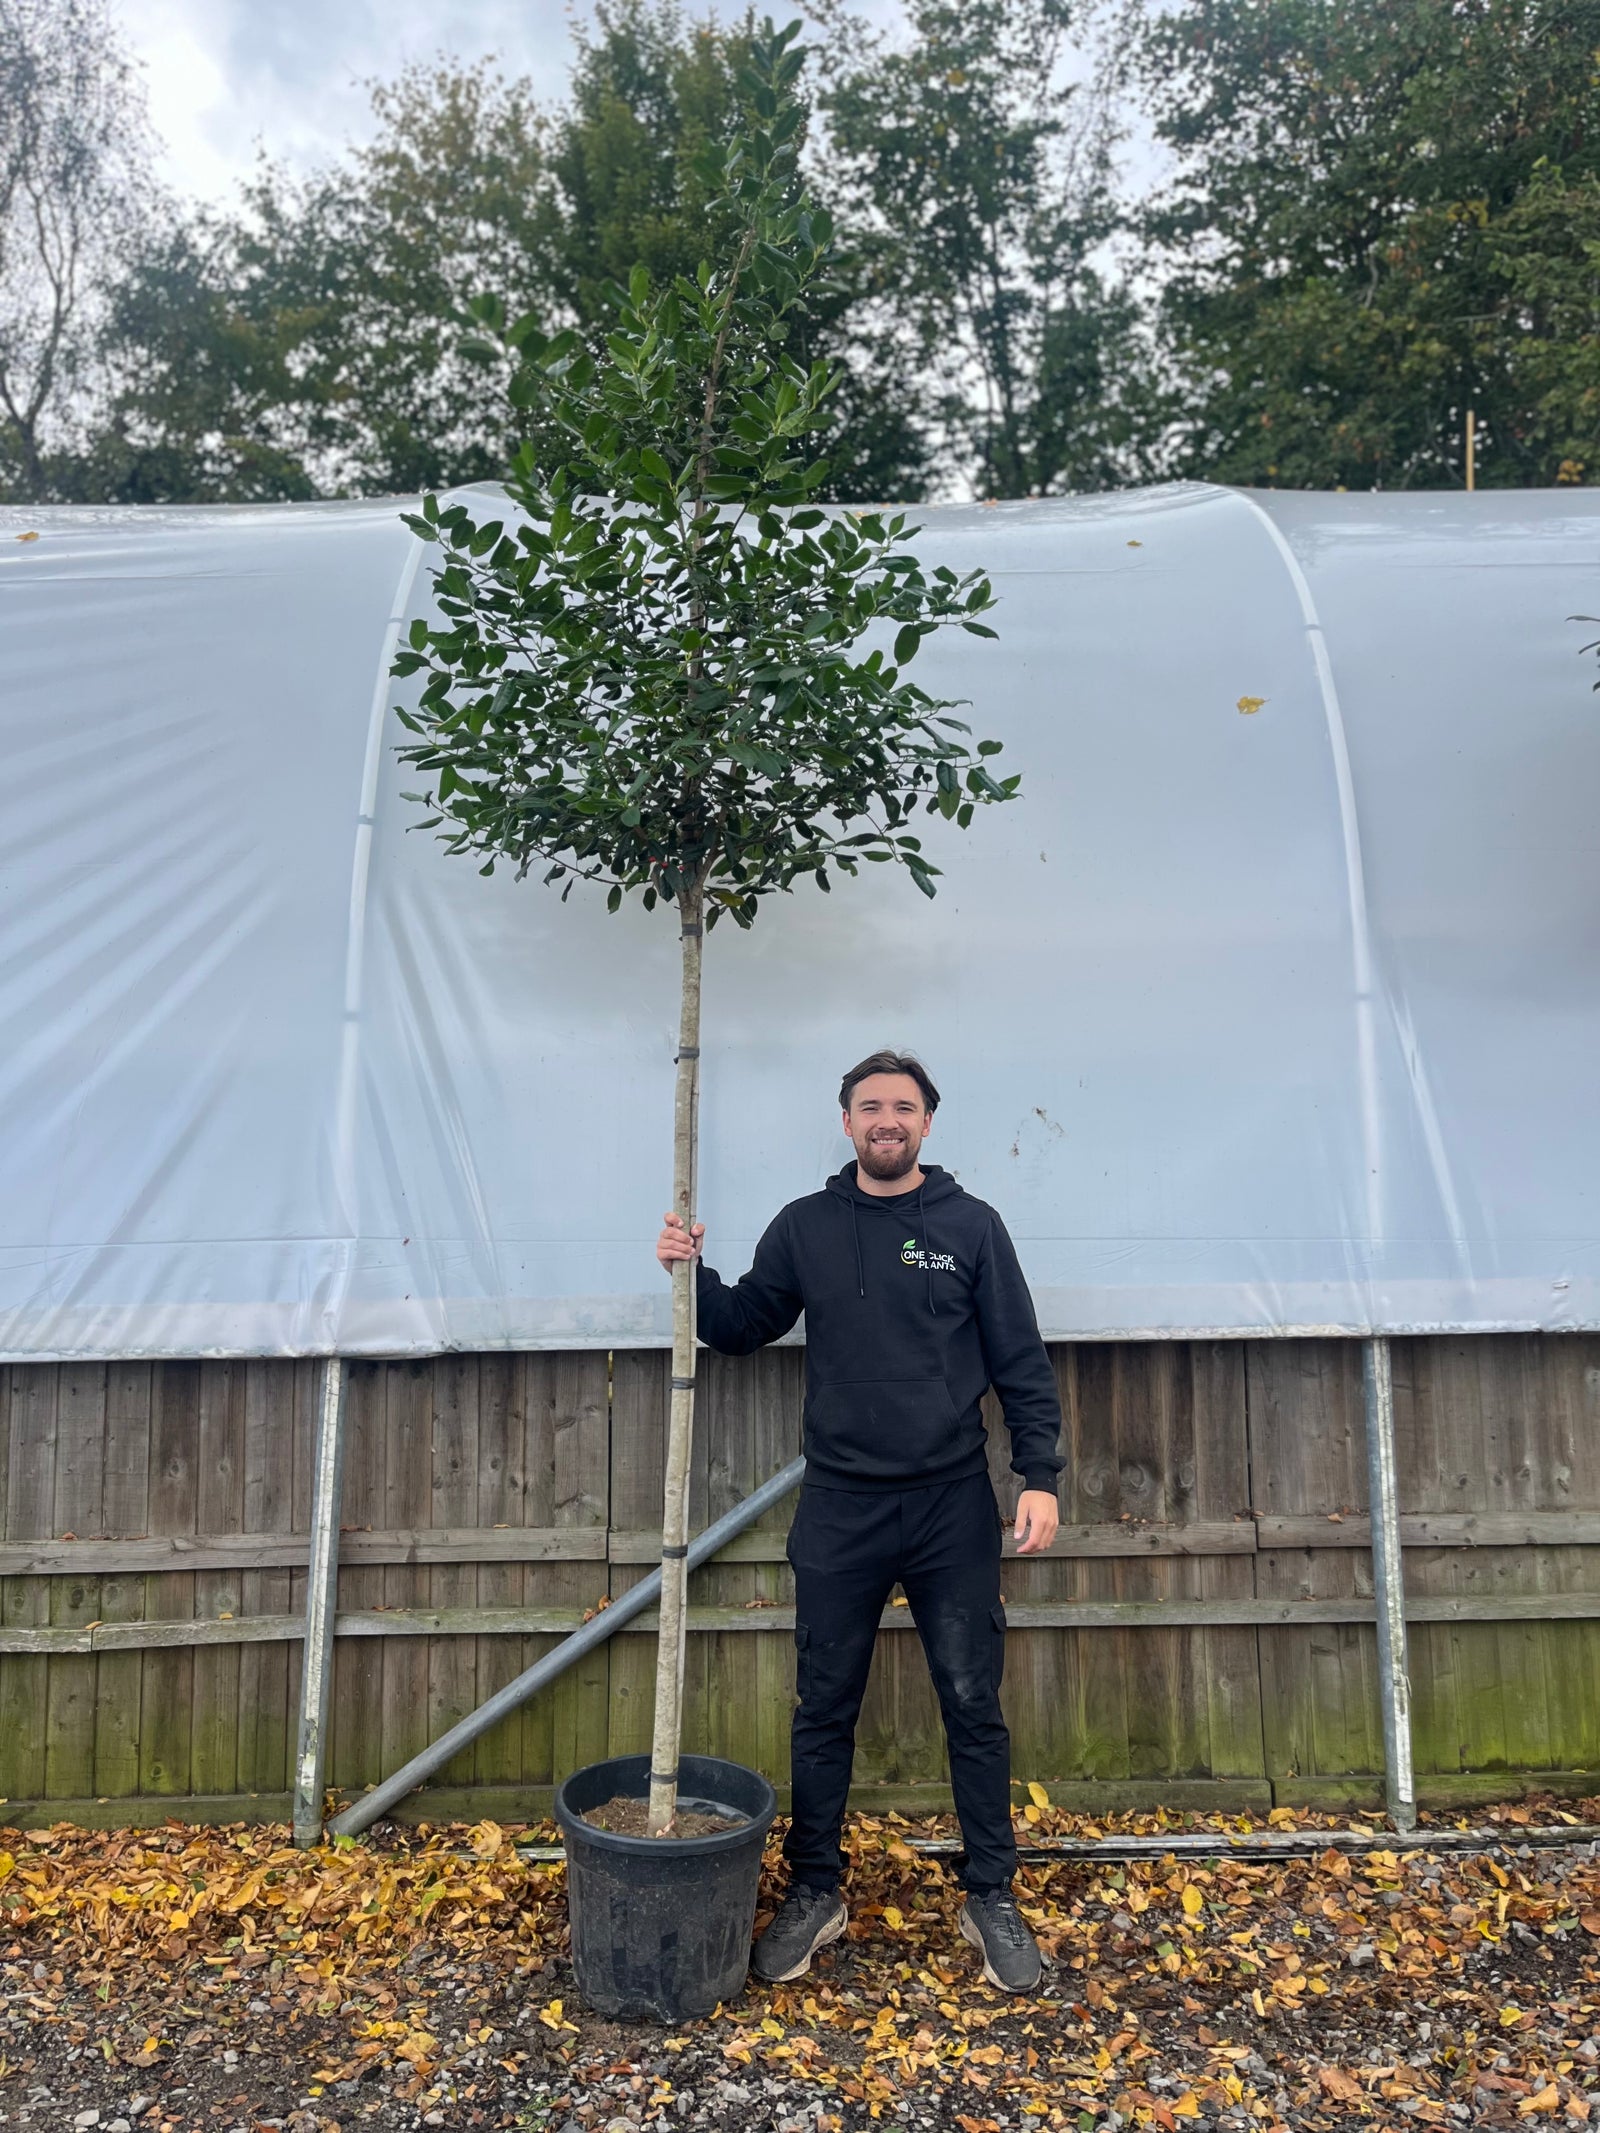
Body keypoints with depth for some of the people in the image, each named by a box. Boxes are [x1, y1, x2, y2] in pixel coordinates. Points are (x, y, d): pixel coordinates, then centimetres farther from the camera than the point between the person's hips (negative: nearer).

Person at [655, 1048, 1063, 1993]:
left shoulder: (971, 1225, -1)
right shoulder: (805, 1227, 3)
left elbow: (1022, 1362, -1)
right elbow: (742, 1327, 11)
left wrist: (1041, 1477, -8)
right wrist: (694, 1273, -7)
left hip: (954, 1507, -1)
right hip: (840, 1511, 1)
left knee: (975, 1708, 9)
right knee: (823, 1712, 11)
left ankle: (993, 1898, 27)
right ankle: (815, 1892, 29)